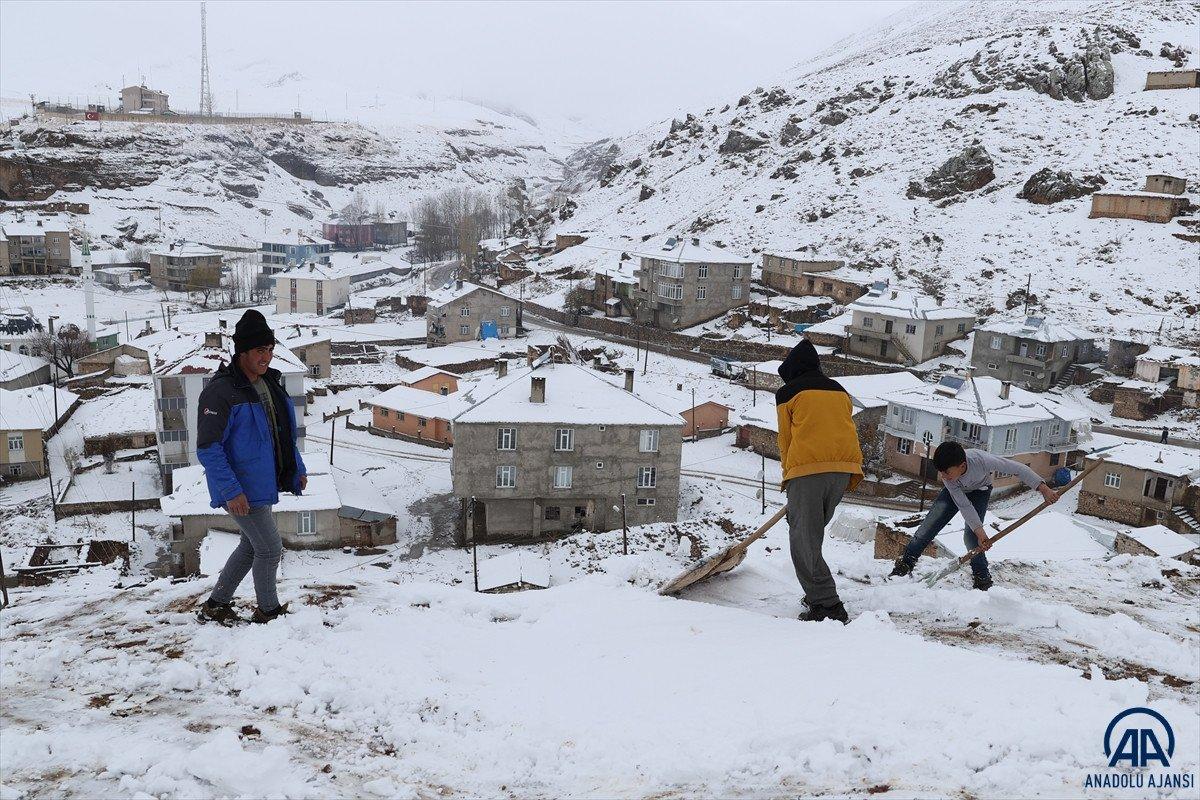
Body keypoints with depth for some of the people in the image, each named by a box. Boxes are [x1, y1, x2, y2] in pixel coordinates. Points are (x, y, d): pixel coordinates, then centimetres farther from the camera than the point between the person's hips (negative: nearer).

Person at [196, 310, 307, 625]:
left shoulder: (270, 382, 8)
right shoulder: (220, 392, -20)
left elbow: (283, 434, 20)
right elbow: (207, 448, -22)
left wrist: (297, 469, 16)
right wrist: (231, 492, -25)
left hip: (263, 485, 9)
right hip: (241, 491, -9)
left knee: (251, 546, 19)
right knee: (270, 548, -1)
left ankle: (215, 605, 33)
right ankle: (268, 611, 19)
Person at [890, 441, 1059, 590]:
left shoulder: (982, 459, -44)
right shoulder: (948, 477, -36)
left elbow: (1018, 468, -34)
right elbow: (963, 505, -33)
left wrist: (1044, 489, -36)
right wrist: (980, 531, -40)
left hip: (979, 492, -2)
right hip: (956, 491, 2)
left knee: (970, 536, -18)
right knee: (931, 523, -12)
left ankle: (982, 578, -4)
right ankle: (906, 563, -3)